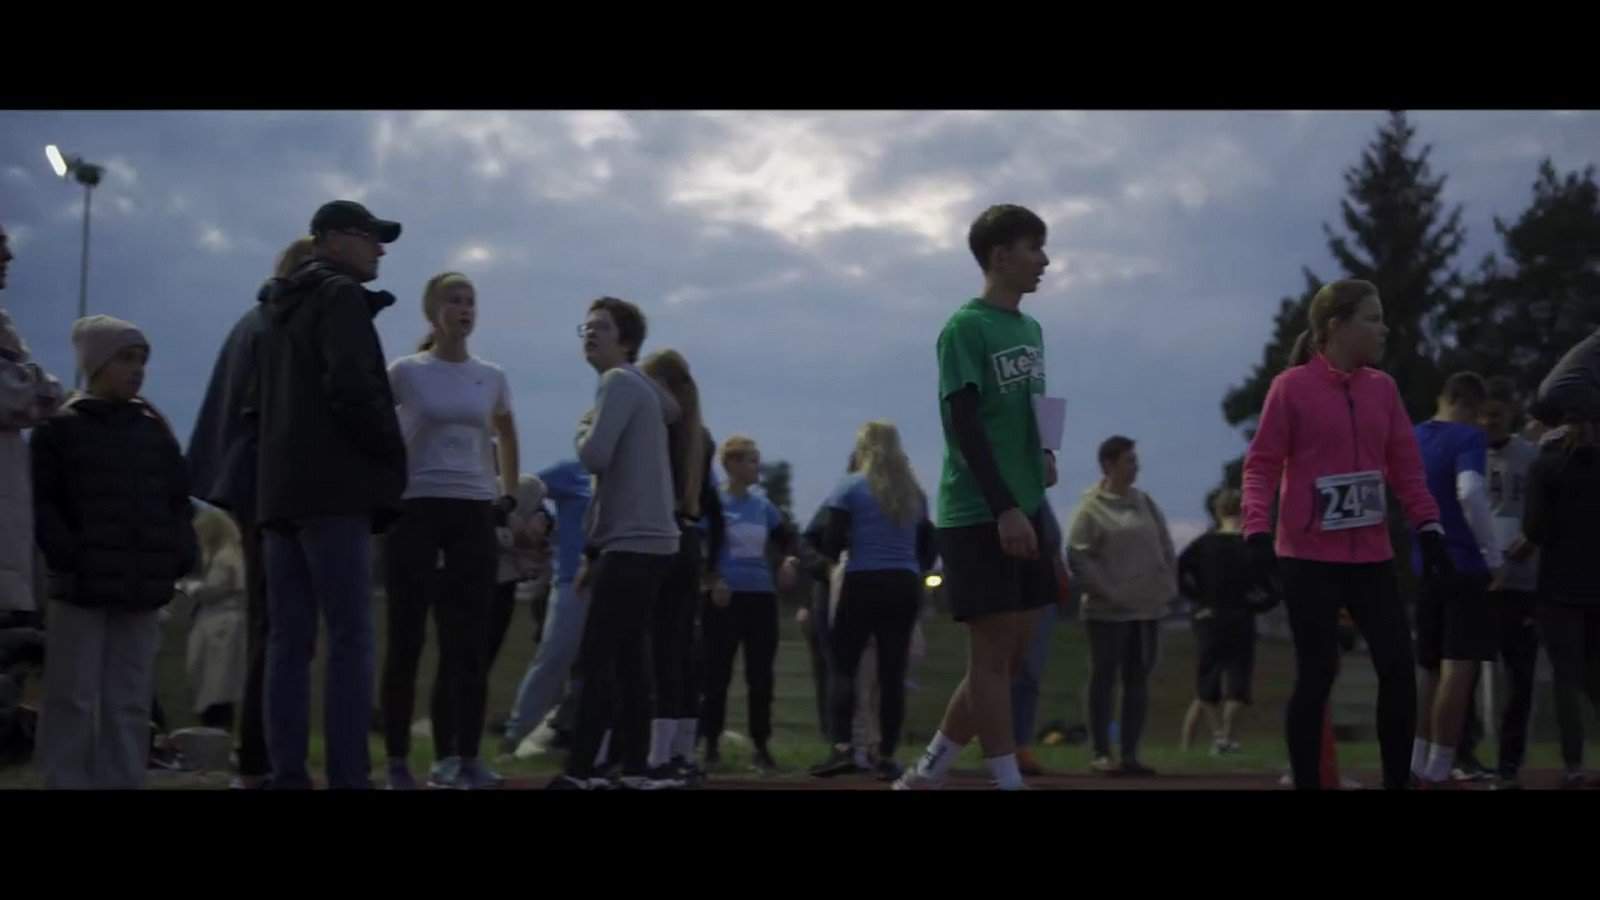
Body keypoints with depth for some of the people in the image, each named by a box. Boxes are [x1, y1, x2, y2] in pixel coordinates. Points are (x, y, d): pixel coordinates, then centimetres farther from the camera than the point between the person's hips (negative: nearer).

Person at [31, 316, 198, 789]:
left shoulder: (156, 431, 14)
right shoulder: (61, 428, 0)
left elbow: (178, 501, 16)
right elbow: (41, 504, -5)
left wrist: (181, 552, 2)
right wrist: (68, 554, -16)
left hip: (142, 588, 5)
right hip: (81, 588, -4)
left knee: (130, 702, 8)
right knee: (73, 698, -1)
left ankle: (122, 782, 14)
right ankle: (65, 781, 4)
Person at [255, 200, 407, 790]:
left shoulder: (281, 309, 25)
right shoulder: (340, 296, -4)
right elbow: (352, 387, -17)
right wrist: (393, 453, -6)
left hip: (280, 488, 9)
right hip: (333, 489, -9)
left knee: (288, 640, 5)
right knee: (351, 638, -9)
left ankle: (287, 774, 2)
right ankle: (347, 776, -13)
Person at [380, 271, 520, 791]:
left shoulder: (492, 378, 9)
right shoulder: (405, 372, -3)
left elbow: (506, 436, 25)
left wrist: (508, 494, 16)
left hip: (474, 513, 4)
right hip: (416, 510, -4)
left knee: (471, 640, 2)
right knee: (407, 637, -2)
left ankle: (465, 756, 7)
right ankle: (397, 760, 3)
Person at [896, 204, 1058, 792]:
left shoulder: (1031, 329, 16)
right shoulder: (966, 327, -9)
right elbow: (964, 424, -15)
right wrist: (1003, 508, -21)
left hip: (1024, 512, 8)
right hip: (978, 517, -8)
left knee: (1010, 655, 9)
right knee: (992, 654, -6)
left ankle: (925, 774, 18)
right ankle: (1008, 781, -1)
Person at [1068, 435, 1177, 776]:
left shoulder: (1144, 502, 12)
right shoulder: (1091, 507, -5)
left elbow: (1166, 549, 15)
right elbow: (1077, 556, -11)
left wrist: (1168, 588, 4)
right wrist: (1107, 592, -16)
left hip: (1148, 607, 6)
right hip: (1108, 611, -6)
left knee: (1138, 680, 5)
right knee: (1104, 679, -1)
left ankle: (1130, 753, 10)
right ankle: (1101, 753, 3)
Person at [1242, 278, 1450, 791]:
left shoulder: (1383, 388, 10)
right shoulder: (1292, 387, -5)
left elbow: (1406, 466, 13)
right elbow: (1261, 465, -6)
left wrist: (1428, 529, 5)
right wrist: (1258, 532, -16)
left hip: (1372, 557, 5)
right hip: (1309, 559, -5)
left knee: (1399, 669, 1)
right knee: (1317, 675, -4)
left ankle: (1398, 782, 13)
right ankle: (1306, 783, 7)